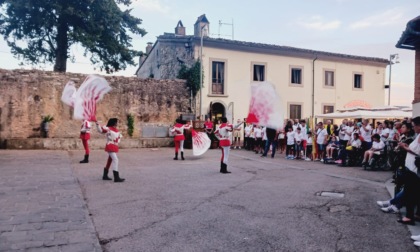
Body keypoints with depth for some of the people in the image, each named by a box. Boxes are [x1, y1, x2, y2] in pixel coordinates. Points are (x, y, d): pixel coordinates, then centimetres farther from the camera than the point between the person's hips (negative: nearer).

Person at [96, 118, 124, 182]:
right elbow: (100, 130, -18)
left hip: (115, 147, 9)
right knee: (115, 159, -18)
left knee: (110, 161, 17)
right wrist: (97, 124, -31)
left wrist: (117, 141, 9)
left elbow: (119, 136, 24)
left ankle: (105, 176, 30)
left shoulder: (117, 130, 11)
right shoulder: (108, 128, -11)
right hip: (110, 147, -9)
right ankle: (116, 178, -19)